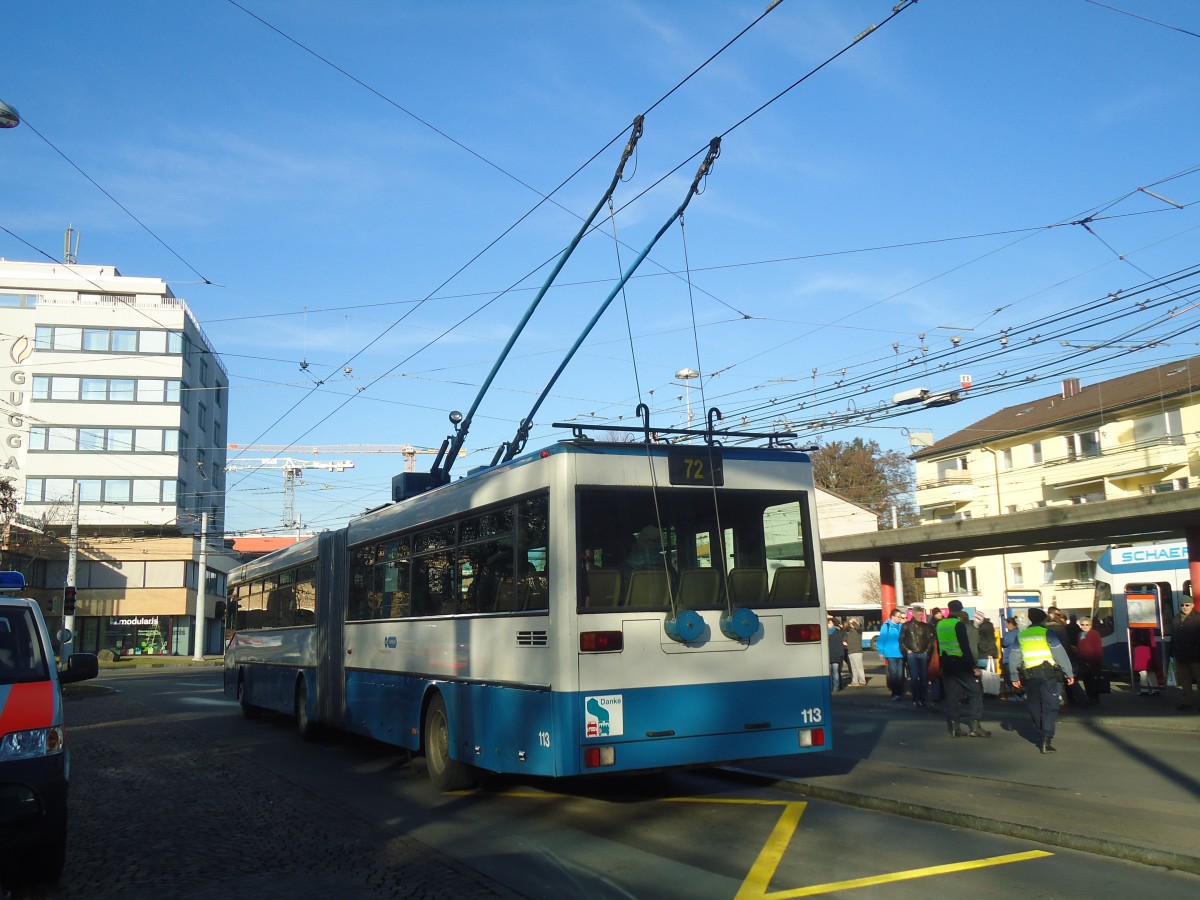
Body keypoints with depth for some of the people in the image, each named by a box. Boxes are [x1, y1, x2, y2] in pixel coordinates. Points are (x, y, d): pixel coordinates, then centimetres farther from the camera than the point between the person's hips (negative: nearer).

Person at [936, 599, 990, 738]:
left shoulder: (940, 624, 9)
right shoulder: (958, 624, -11)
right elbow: (965, 647, -16)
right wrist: (973, 666, -15)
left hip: (946, 663, 7)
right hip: (959, 663, -7)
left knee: (952, 695, 8)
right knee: (975, 691, 2)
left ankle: (954, 727, 6)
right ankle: (975, 726, -4)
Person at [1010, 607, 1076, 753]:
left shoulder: (1021, 635, 11)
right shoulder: (1047, 633, -1)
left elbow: (1015, 658, 9)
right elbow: (1060, 654, -5)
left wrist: (1015, 677, 14)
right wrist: (1069, 673, -1)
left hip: (1029, 675, 4)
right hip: (1047, 673, -3)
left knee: (1035, 707, 15)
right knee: (1049, 706, -4)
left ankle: (1041, 736, 24)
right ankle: (1046, 740, -14)